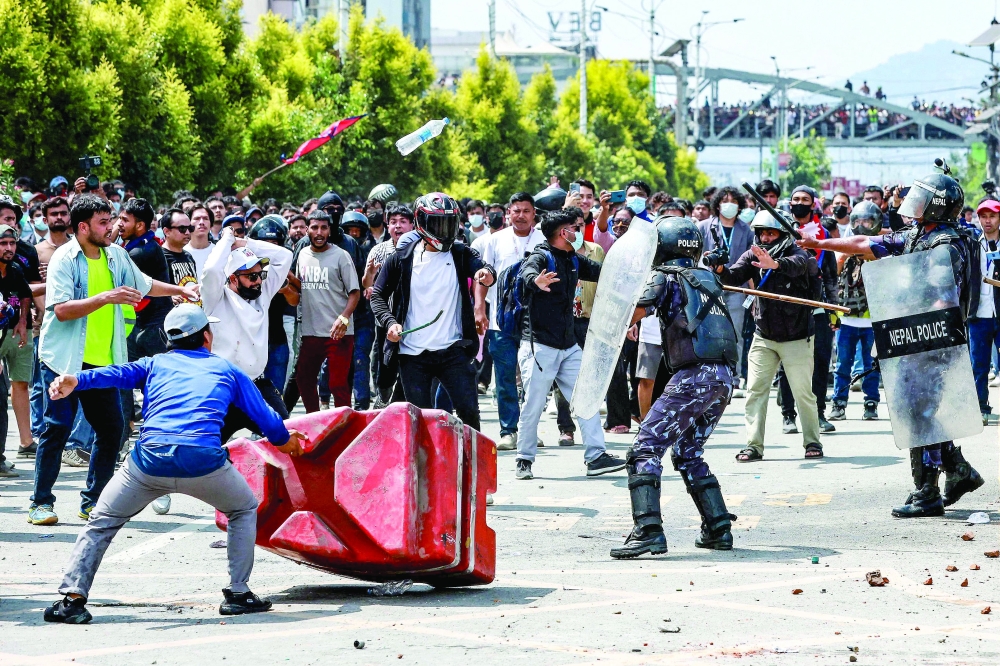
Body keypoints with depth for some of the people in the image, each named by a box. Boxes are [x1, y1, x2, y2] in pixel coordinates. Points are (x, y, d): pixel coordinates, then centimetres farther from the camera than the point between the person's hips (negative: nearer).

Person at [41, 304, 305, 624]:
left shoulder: (156, 363, 25)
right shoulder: (227, 370, 26)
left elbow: (120, 374, 5)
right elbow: (265, 416, 31)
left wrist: (77, 381, -11)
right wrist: (284, 439, 52)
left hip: (150, 459, 1)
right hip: (203, 461, 0)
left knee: (102, 522, 17)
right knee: (244, 510, 28)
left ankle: (73, 597, 1)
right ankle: (237, 593, 20)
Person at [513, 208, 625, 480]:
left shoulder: (573, 261, 14)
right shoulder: (541, 257, -11)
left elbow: (601, 271, 21)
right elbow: (527, 271, -32)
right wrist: (536, 280, -56)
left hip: (568, 345, 7)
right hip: (539, 344, -7)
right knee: (534, 405, -3)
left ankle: (596, 457, 1)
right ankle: (524, 460, 10)